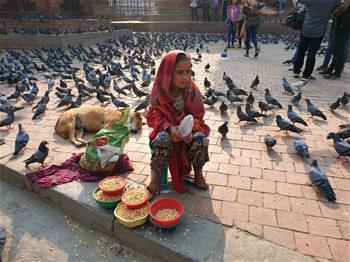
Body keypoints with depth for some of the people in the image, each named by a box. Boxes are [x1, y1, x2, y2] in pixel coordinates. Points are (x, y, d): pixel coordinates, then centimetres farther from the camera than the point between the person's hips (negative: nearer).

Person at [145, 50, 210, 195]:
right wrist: (169, 128, -33)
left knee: (201, 139, -29)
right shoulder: (160, 91, -15)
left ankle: (198, 172, 1)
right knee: (162, 140, -34)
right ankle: (156, 174, -7)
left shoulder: (193, 90, -12)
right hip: (166, 130, -1)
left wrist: (191, 128, -31)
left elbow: (197, 116, -8)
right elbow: (154, 116, -14)